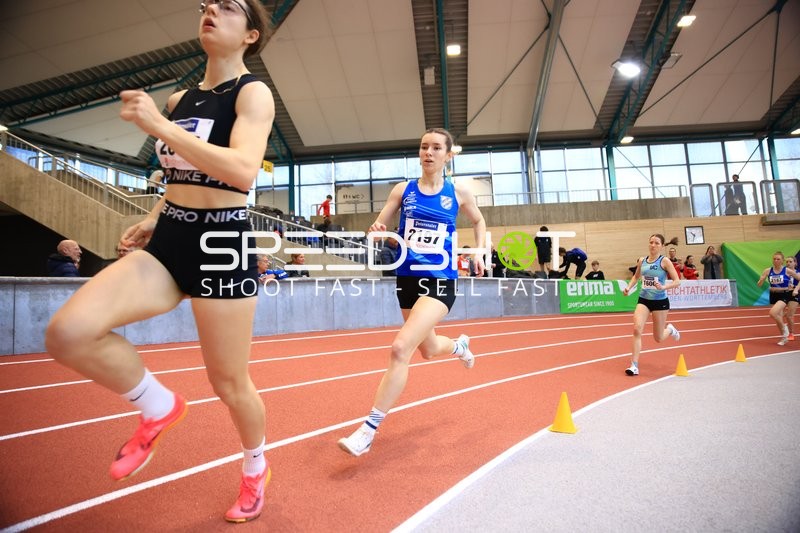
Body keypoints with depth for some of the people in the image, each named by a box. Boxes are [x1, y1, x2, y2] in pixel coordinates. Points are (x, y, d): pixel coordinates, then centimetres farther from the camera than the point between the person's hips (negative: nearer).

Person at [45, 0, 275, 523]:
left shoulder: (253, 93, -4)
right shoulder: (179, 99, 15)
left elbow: (243, 171, -22)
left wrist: (160, 127, -22)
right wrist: (153, 218, 14)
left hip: (222, 243, -6)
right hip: (168, 241, 6)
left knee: (229, 383, 6)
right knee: (67, 332, -15)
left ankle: (255, 469, 37)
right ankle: (160, 408, 12)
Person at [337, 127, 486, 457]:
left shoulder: (458, 193, 1)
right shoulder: (403, 190, 3)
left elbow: (479, 222, 19)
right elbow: (380, 226, 3)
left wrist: (480, 252, 6)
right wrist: (377, 230, -19)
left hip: (440, 281, -4)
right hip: (407, 278, 4)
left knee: (400, 348, -22)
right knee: (428, 350, 22)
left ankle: (368, 430, -11)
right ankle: (459, 346, 59)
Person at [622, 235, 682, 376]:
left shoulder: (664, 261, -9)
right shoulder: (642, 260, 2)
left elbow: (677, 281, -11)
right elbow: (636, 276, 20)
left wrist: (663, 287, -28)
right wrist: (629, 287, 4)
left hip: (660, 301, -3)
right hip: (643, 300, 3)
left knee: (658, 338, 9)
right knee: (637, 329, -18)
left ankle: (670, 329, 47)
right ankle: (634, 365, -12)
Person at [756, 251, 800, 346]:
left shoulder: (787, 270, -9)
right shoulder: (768, 271, -3)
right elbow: (759, 284, -3)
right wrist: (761, 279, -23)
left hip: (785, 295, -4)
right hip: (774, 296, 4)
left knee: (773, 313, -25)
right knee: (778, 318, 13)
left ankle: (784, 327, 4)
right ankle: (784, 337, 32)